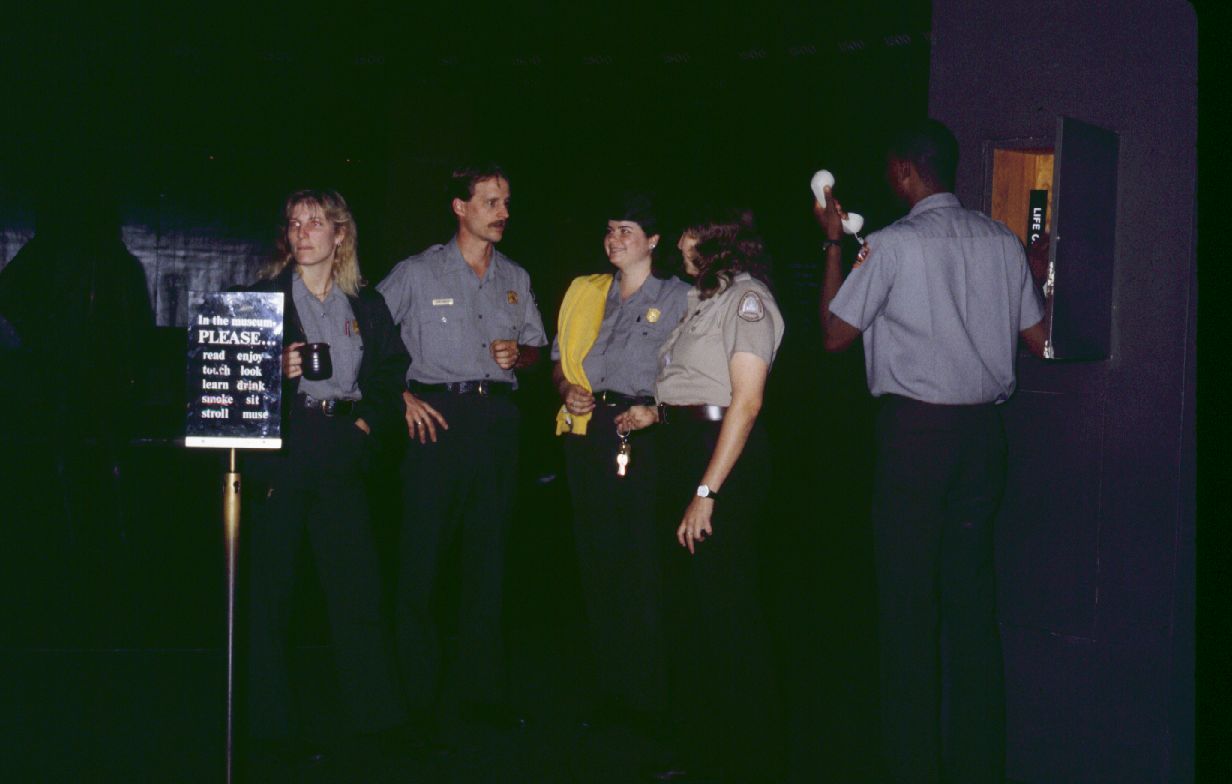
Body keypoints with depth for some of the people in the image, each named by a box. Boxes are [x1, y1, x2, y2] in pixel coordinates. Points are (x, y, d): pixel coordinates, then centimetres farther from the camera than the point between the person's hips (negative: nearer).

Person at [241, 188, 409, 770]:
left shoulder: (366, 306, 13)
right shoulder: (263, 297, 5)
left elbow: (392, 375, 14)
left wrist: (369, 423, 0)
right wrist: (276, 370, -16)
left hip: (343, 456, 2)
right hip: (281, 454, -2)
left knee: (358, 585, 3)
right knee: (273, 587, 1)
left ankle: (375, 714, 11)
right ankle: (270, 722, 10)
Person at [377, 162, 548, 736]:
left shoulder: (515, 279, 15)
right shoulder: (417, 273, 1)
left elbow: (537, 344, 23)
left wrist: (518, 352, 0)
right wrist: (401, 396, -7)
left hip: (498, 415, 4)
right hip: (438, 415, -4)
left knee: (489, 554, 7)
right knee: (422, 553, -7)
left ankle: (484, 691, 15)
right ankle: (416, 695, 2)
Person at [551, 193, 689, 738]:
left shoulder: (679, 298, 5)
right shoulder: (584, 292, 17)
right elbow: (560, 361, 22)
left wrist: (658, 409, -13)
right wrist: (568, 390, 1)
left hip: (644, 436, -4)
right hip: (586, 435, 4)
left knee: (644, 565, -5)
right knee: (596, 560, 7)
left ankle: (650, 700, 4)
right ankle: (609, 689, 17)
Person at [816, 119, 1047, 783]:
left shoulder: (893, 243, -9)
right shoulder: (1002, 241, 5)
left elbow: (835, 334, -1)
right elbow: (1037, 340, 11)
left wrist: (834, 244, 6)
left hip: (915, 429, -5)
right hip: (984, 428, 5)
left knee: (908, 602, 1)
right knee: (972, 595, 12)